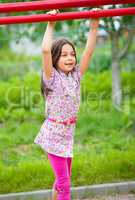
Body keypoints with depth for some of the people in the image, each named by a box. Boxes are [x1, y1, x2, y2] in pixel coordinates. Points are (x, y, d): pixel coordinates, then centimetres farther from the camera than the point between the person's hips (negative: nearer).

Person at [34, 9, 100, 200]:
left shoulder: (75, 75, 4)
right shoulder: (52, 77, -12)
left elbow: (89, 51, -1)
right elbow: (45, 50, -27)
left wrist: (94, 25, -6)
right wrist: (50, 25, -20)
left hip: (68, 134, 6)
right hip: (53, 134, -6)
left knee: (64, 178, 15)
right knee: (64, 182, -7)